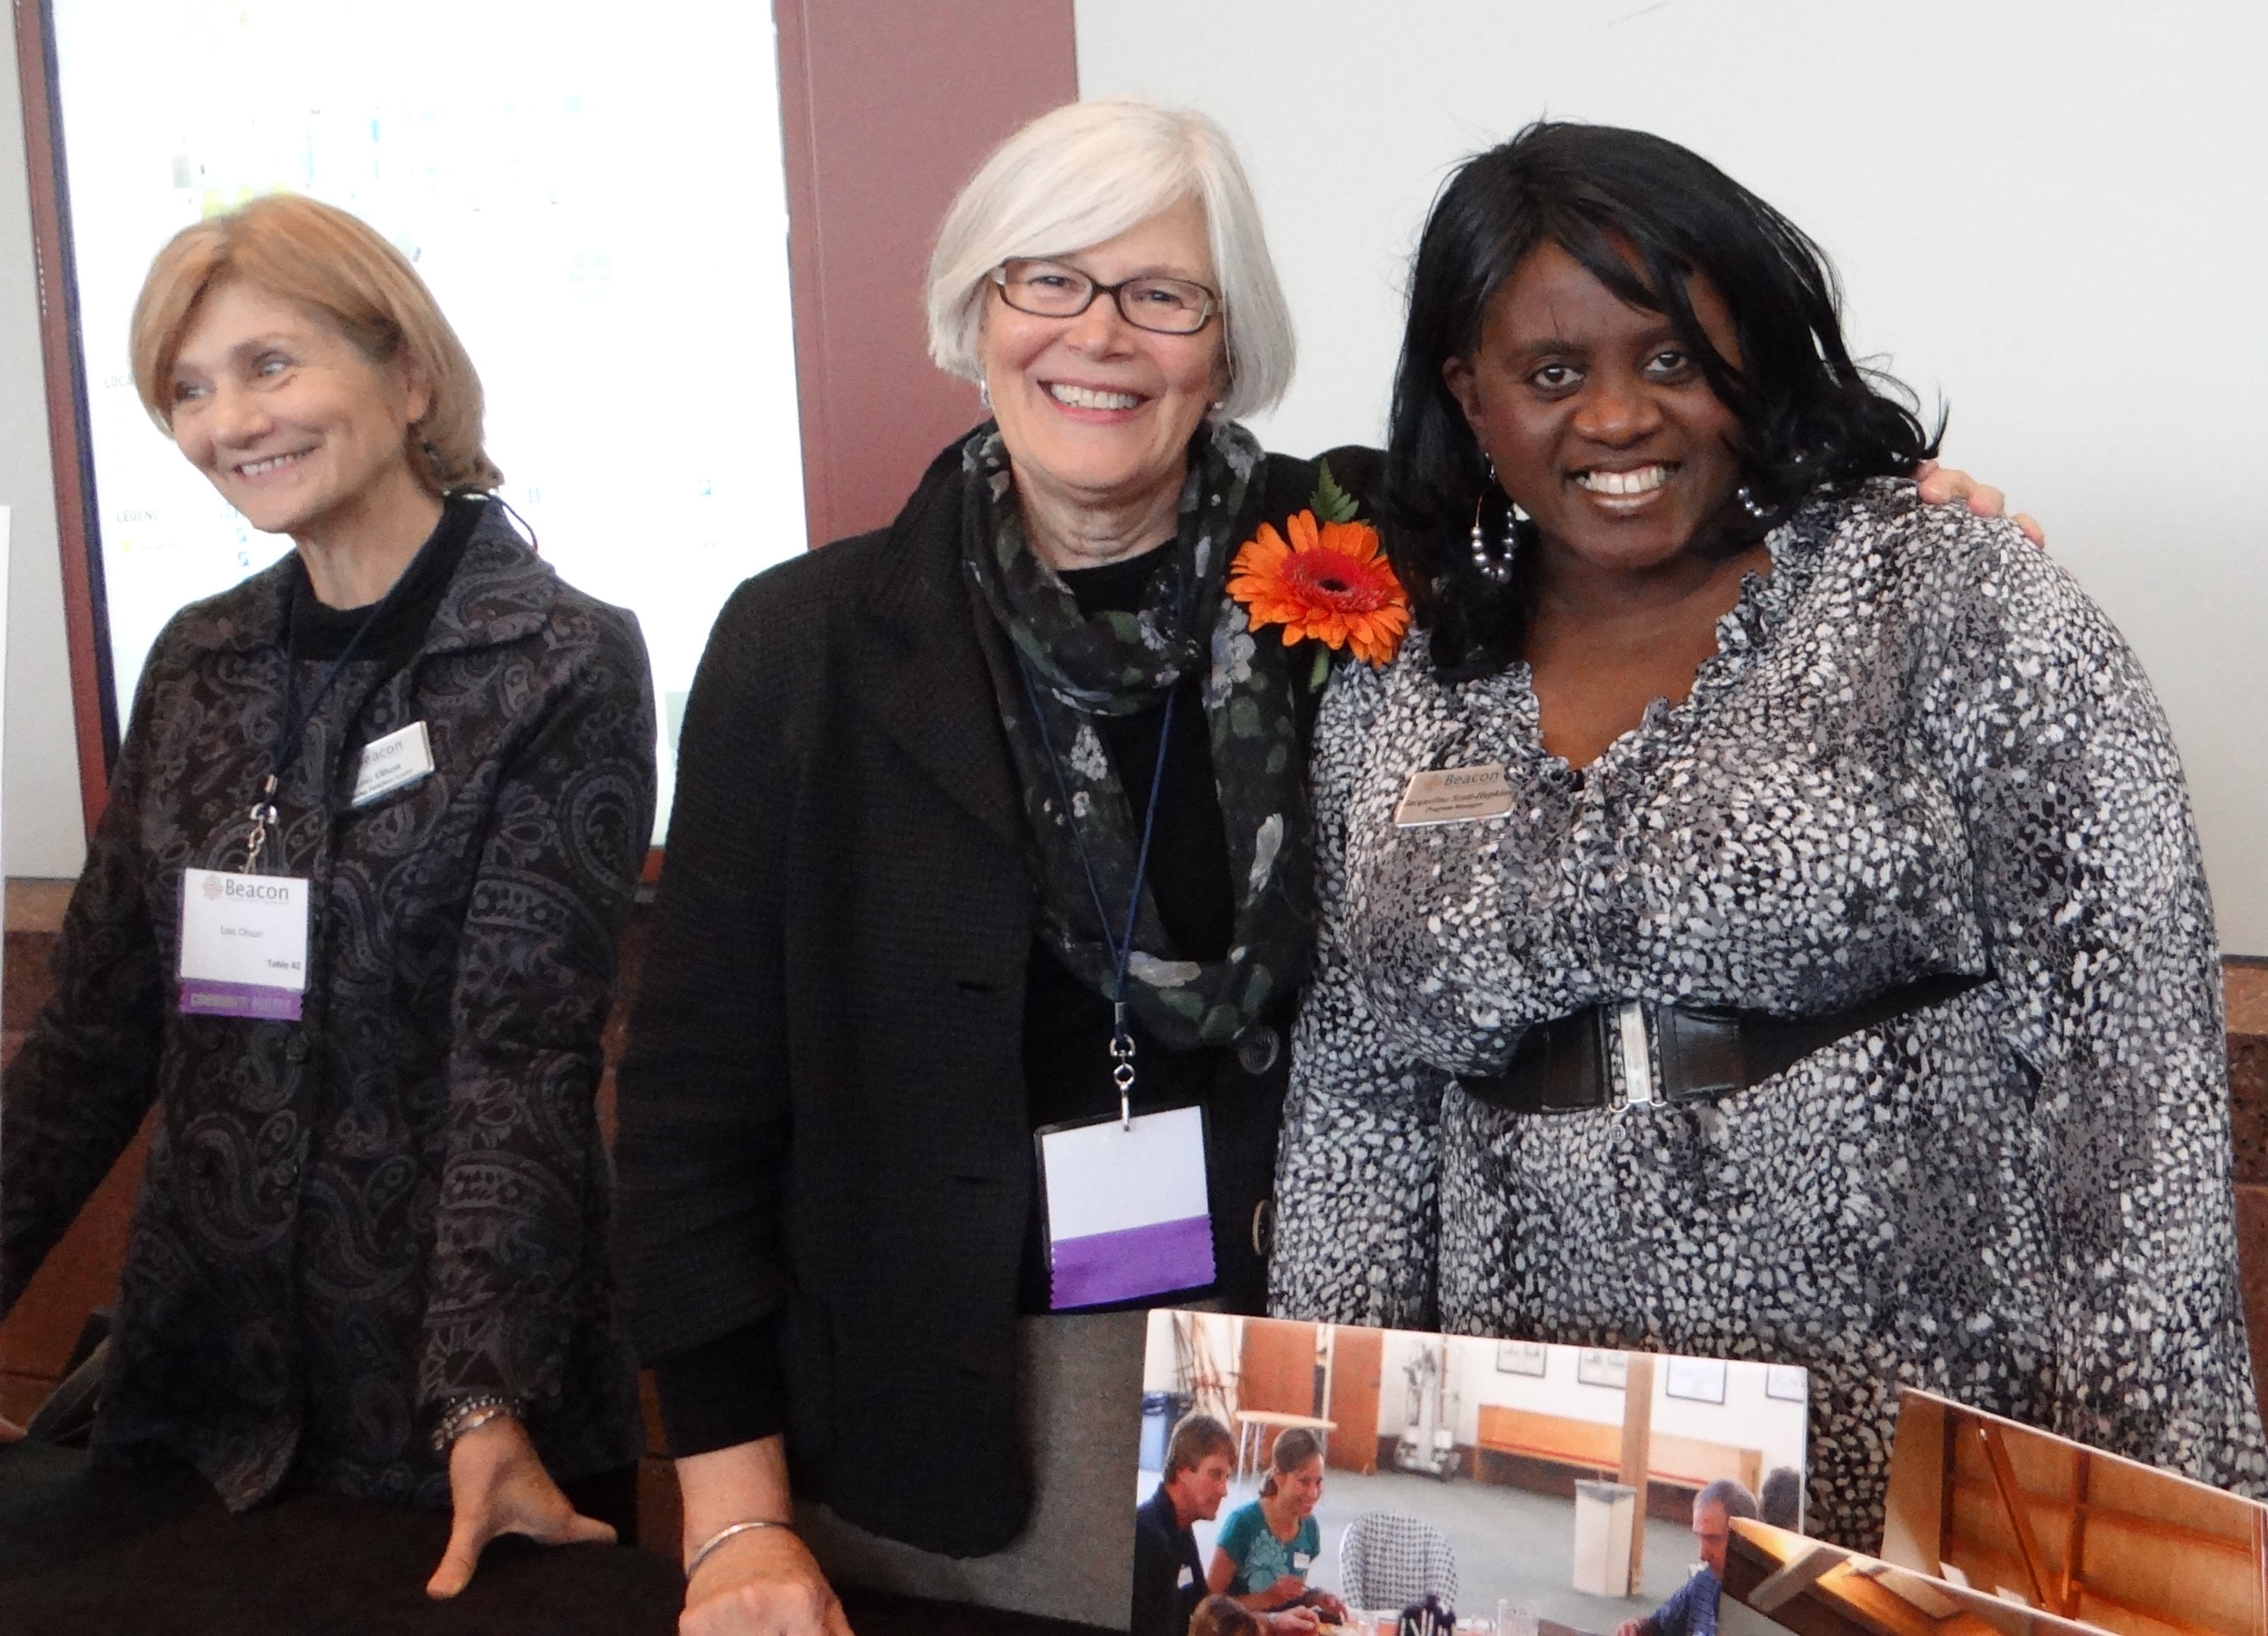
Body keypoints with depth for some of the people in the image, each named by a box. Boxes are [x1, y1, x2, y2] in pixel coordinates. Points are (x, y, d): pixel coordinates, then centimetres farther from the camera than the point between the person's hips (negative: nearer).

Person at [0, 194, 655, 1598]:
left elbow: (523, 1051, -17)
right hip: (203, 1375, 5)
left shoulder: (566, 666, -11)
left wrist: (486, 1402, -25)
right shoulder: (201, 663, 6)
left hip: (455, 1391, -5)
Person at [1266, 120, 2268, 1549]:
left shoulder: (1947, 598, -6)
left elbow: (2130, 1034, -10)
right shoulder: (1395, 697, 5)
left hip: (1941, 1444, -2)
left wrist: (2143, 1482, -14)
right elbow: (1358, 1105, 9)